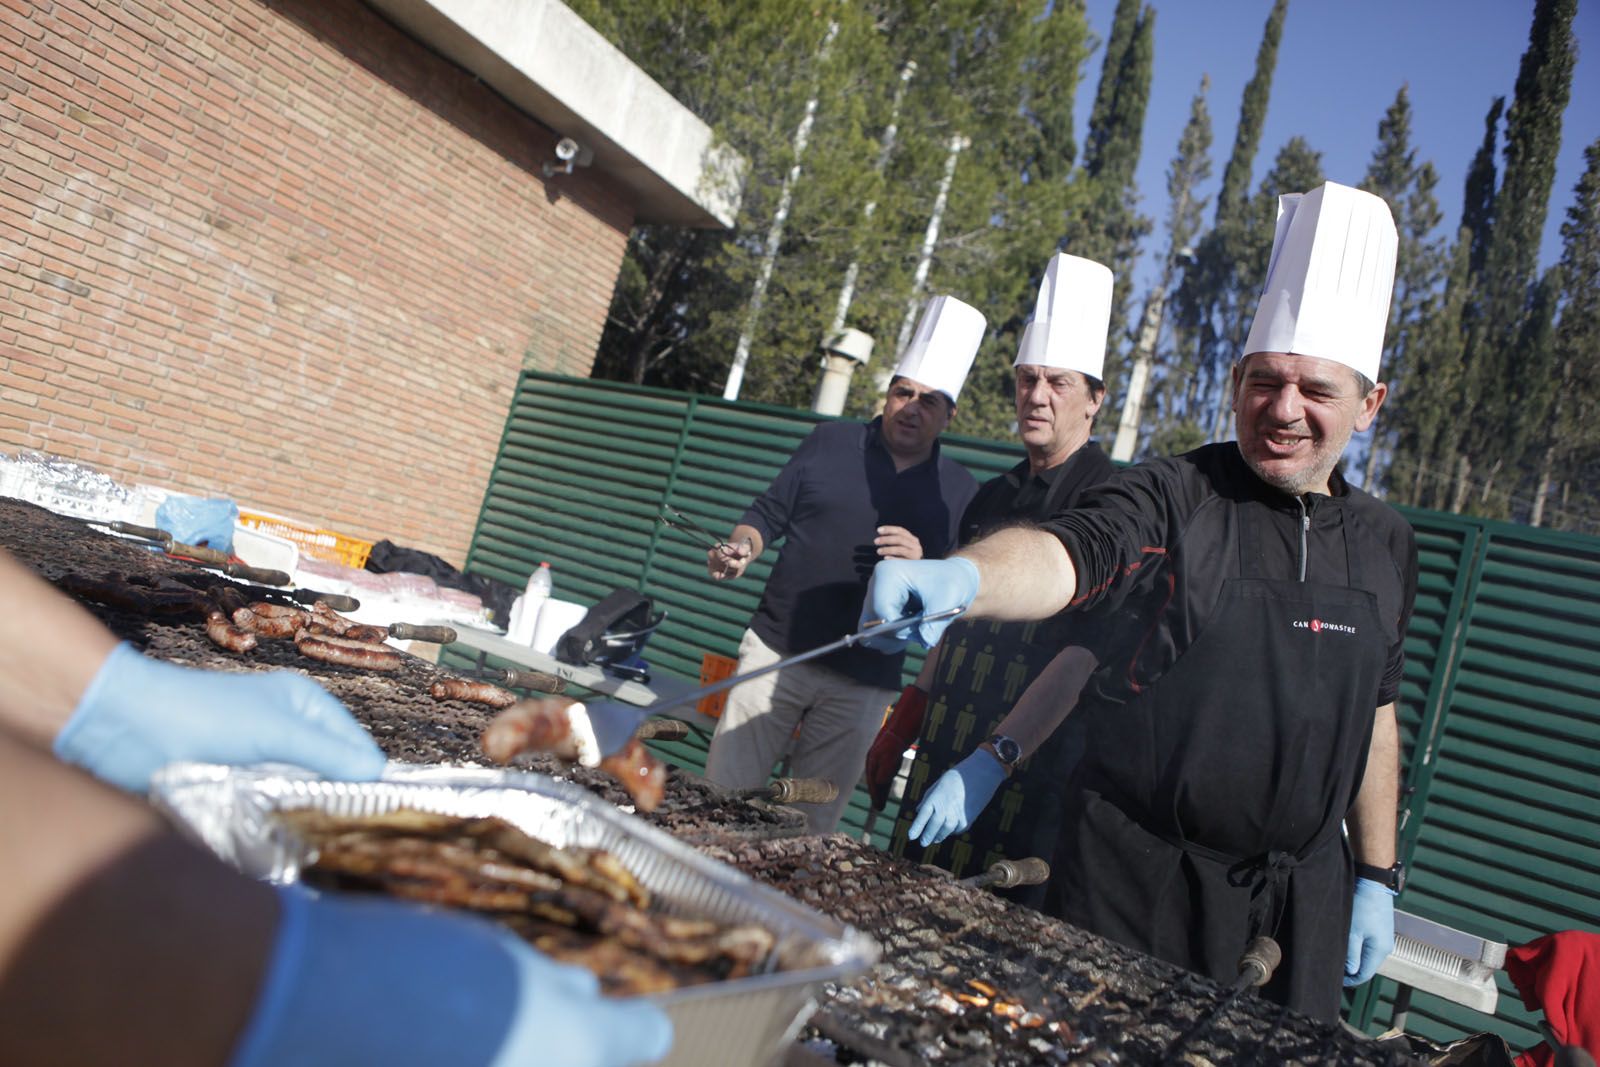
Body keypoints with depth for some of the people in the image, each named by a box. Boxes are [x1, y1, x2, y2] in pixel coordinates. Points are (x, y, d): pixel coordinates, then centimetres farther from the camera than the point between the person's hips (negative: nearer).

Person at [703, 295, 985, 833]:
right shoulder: (831, 443, 6)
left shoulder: (959, 492, 5)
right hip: (777, 651, 0)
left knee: (812, 822, 7)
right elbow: (767, 514, 9)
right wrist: (740, 550, -12)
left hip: (863, 685, 0)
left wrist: (922, 563, -14)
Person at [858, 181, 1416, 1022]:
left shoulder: (1384, 544, 7)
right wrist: (962, 576, -51)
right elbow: (1065, 556, -30)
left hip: (1303, 890, 4)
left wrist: (1377, 876, 14)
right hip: (1139, 878, -4)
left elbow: (1374, 717, 14)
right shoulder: (1171, 499, -10)